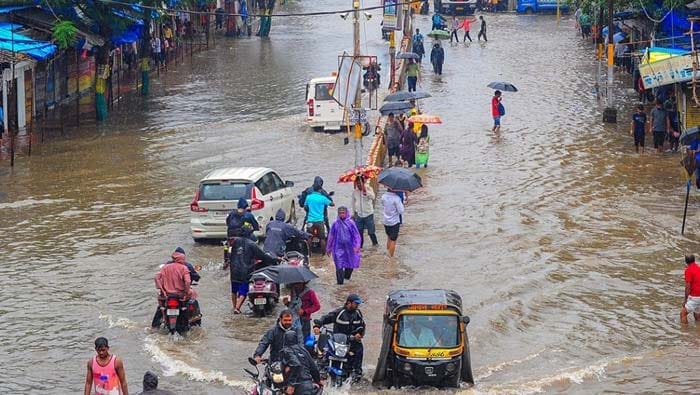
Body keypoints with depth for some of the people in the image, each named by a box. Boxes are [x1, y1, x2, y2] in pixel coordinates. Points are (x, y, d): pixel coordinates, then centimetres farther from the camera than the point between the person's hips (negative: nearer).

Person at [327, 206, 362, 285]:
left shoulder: (351, 223, -3)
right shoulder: (335, 224, 2)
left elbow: (356, 235, -2)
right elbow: (331, 236, 10)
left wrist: (357, 246, -12)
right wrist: (328, 248, 13)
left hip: (349, 247, 0)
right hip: (339, 247, 0)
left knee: (350, 264, 11)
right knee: (339, 265, -7)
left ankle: (347, 276, 35)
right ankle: (340, 281, -2)